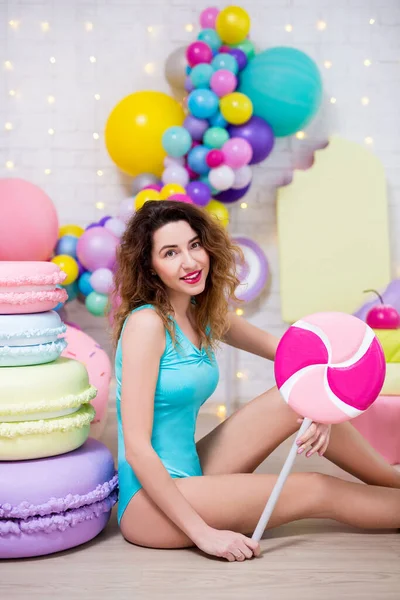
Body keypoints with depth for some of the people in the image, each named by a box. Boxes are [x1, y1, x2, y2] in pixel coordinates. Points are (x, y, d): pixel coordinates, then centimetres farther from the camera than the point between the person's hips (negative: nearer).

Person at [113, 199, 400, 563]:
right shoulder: (146, 322, -19)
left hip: (187, 475, 7)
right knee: (317, 491, -6)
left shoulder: (205, 315, 5)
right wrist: (202, 533, -21)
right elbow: (137, 447, -22)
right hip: (150, 503, -7)